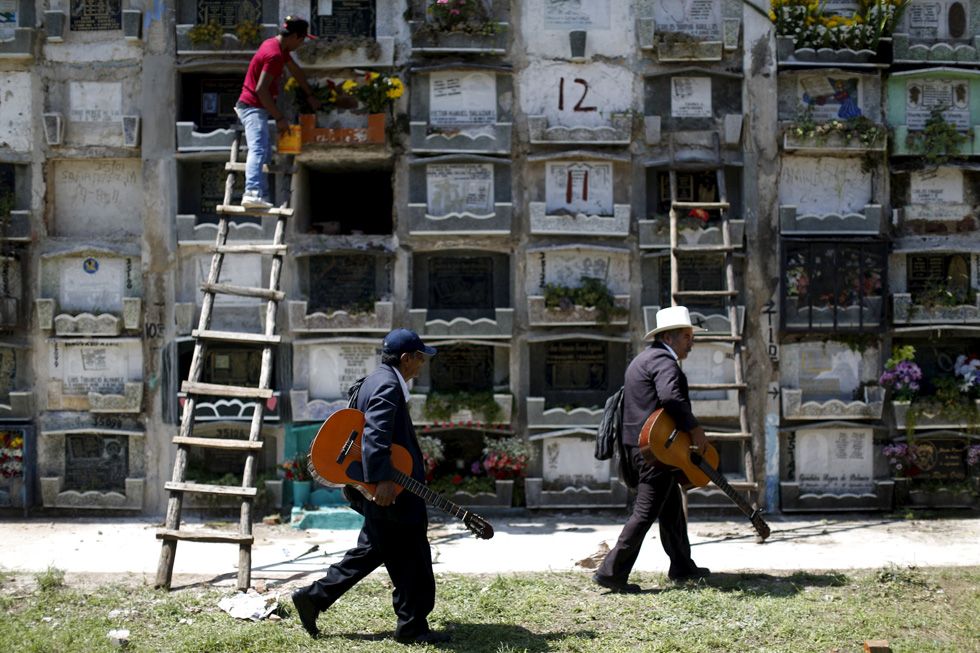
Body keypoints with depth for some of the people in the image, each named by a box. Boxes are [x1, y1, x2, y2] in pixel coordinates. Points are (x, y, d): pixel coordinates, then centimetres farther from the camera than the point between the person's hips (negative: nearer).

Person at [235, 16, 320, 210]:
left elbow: (296, 71, 24)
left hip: (252, 107, 11)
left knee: (264, 152, 17)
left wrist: (311, 96, 30)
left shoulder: (277, 45, 10)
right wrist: (279, 118, -21)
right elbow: (261, 89, -26)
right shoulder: (274, 55, -21)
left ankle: (262, 196, 20)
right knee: (258, 150, -26)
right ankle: (252, 193, -43)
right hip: (253, 107, -11)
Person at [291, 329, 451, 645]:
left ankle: (314, 596, 18)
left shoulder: (376, 380, 16)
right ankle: (413, 627, 7)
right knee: (412, 561, -1)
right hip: (393, 493, -11)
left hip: (376, 492, 11)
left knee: (370, 552, 17)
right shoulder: (389, 386, -17)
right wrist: (383, 480, -34)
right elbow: (375, 435, -29)